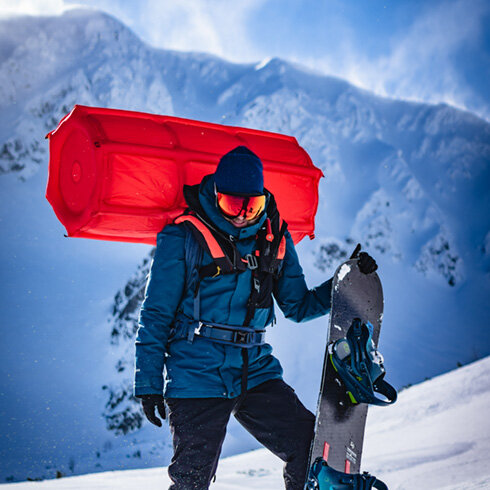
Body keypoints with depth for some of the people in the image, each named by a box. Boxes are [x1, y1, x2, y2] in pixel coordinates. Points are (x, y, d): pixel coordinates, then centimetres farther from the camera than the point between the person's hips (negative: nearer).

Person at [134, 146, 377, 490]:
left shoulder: (274, 238, 6)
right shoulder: (183, 237, -6)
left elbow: (297, 306, 14)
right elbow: (156, 315, -2)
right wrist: (149, 382, -5)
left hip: (256, 372, 4)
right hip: (197, 376, -3)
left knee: (313, 451, -6)